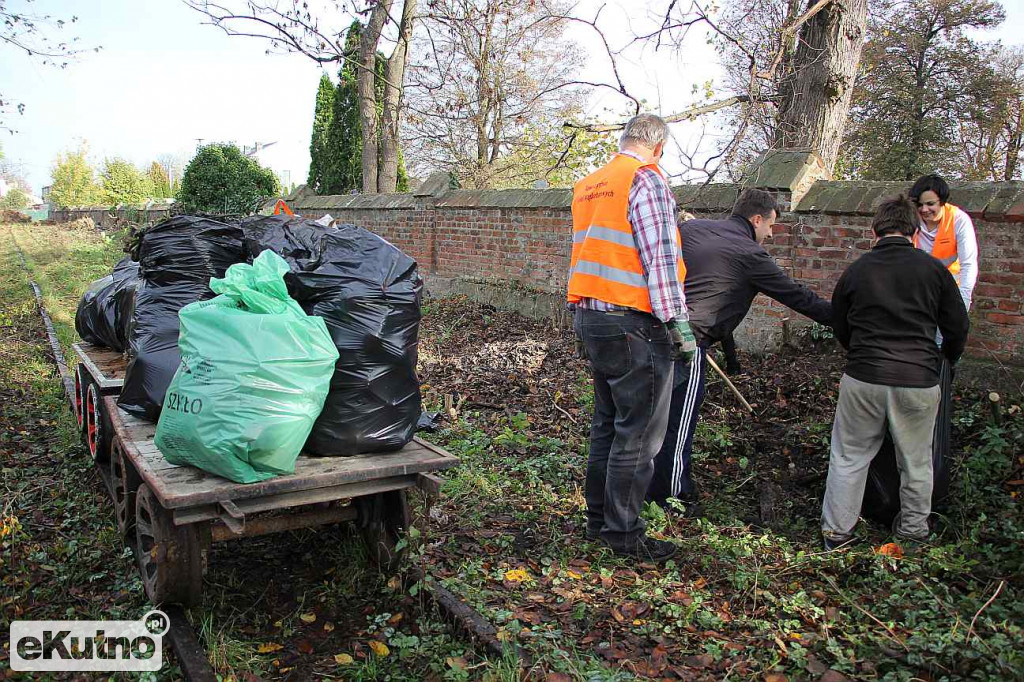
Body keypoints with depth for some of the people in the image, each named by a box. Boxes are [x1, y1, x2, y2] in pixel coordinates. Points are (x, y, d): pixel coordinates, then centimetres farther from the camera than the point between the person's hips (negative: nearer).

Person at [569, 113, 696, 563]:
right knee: (638, 433, 1)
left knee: (607, 422, 18)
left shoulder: (587, 185, 17)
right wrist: (676, 321, -15)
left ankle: (598, 518, 28)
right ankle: (623, 533, 9)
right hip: (633, 324, -9)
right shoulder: (646, 179, -9)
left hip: (590, 317, 9)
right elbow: (659, 255, -16)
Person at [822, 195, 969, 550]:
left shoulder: (855, 270, 4)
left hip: (863, 378, 0)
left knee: (849, 457, 12)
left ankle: (836, 531, 19)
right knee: (916, 462, 17)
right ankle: (913, 529, 30)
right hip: (918, 381, 0)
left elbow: (839, 328, 14)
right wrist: (946, 359, 29)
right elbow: (957, 326, 8)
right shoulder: (933, 269, 2)